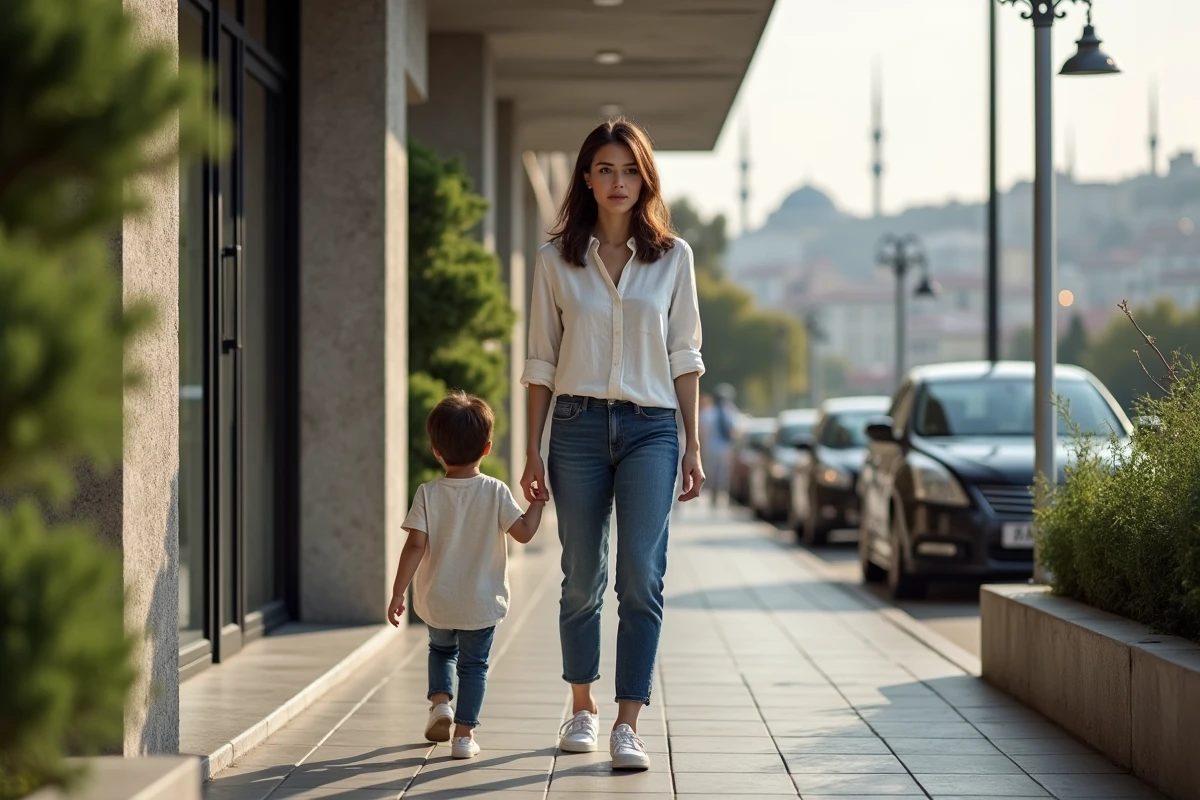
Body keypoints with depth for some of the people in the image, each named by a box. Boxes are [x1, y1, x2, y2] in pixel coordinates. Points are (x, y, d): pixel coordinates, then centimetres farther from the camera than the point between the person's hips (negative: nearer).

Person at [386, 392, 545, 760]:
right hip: (481, 602, -1)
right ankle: (464, 733, 5)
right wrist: (538, 501, 8)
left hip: (436, 602, 1)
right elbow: (524, 532, -8)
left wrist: (398, 592, -11)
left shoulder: (427, 494, -9)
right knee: (474, 664, 10)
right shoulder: (495, 492, -10)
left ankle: (440, 699, 9)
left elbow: (415, 546, -14)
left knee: (441, 649, 28)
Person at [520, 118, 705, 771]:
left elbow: (683, 354, 8)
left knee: (641, 577, -12)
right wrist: (533, 451, 4)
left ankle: (627, 725, -11)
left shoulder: (672, 256, 6)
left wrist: (692, 444, 5)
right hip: (579, 425, 1)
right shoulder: (556, 259, 5)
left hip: (650, 428, -1)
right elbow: (541, 361, 7)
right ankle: (582, 709, 25)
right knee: (582, 578, 7)